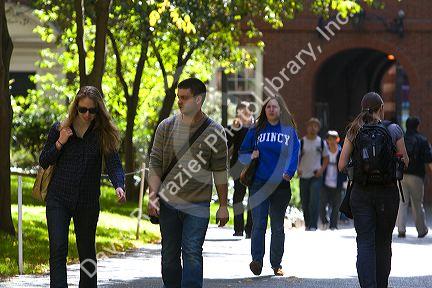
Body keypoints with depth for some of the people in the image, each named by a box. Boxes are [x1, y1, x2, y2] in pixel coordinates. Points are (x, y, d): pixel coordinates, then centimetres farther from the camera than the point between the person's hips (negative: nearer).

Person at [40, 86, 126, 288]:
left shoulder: (105, 134, -1)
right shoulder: (59, 129, 1)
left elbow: (113, 163, -11)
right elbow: (43, 162, 5)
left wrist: (119, 186, -30)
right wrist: (59, 144, -12)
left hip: (88, 202, 1)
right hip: (59, 198, -1)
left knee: (87, 251, 12)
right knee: (58, 249, -13)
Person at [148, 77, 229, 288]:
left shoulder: (215, 132, -1)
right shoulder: (166, 127, 4)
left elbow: (220, 171, 2)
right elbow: (155, 164, 6)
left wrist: (223, 206, 1)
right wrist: (153, 196, -4)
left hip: (198, 206, -3)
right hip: (168, 203, 3)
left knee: (192, 254, -10)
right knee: (169, 255, 9)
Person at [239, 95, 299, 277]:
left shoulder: (289, 131, 8)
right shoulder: (256, 131, 10)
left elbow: (294, 154, -2)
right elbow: (242, 153, 14)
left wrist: (289, 172, -20)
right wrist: (251, 156, -9)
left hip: (280, 185, 0)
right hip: (259, 184, 0)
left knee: (277, 226, 7)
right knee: (258, 224, -14)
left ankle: (276, 264, 14)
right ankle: (257, 260, -19)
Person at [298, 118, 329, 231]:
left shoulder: (321, 142, 4)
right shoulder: (301, 142, 1)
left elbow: (326, 158, 13)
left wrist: (322, 169, -2)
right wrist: (298, 168, -14)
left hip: (316, 176, -1)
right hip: (304, 176, 1)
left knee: (314, 201, -14)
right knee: (305, 202, 6)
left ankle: (313, 226, -16)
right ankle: (307, 224, 20)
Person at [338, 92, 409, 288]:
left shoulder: (354, 132, 0)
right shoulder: (393, 130, -5)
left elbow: (341, 166, 0)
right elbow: (405, 162, 1)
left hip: (361, 192, 1)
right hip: (387, 192, -1)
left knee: (365, 243, -2)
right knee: (383, 242, 14)